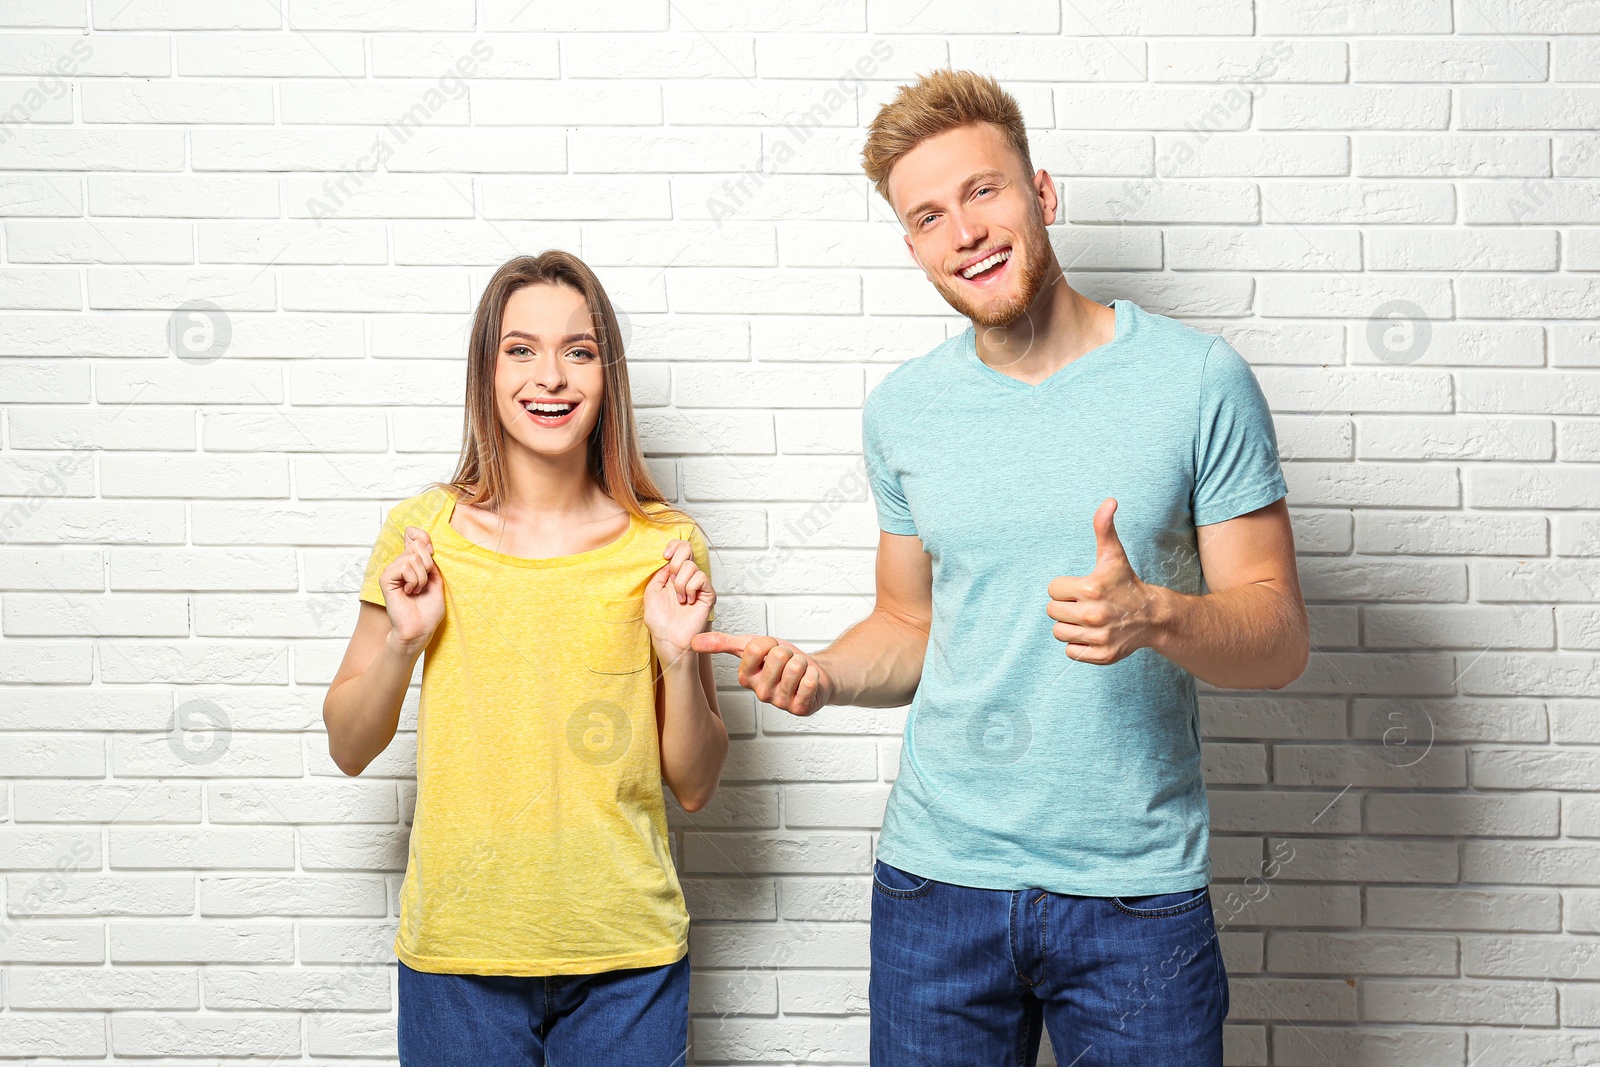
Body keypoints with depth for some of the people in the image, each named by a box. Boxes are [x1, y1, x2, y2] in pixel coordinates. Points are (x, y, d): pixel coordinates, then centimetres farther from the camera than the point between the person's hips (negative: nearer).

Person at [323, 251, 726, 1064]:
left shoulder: (665, 546, -3)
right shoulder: (423, 532, -3)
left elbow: (694, 788, 2)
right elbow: (349, 750, 5)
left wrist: (676, 656, -14)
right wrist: (403, 640, -12)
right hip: (457, 949, 0)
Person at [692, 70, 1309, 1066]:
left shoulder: (1199, 378, -7)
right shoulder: (902, 408, 4)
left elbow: (1280, 637, -5)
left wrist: (1154, 615, -24)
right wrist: (822, 674, -7)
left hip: (1138, 895, -2)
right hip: (939, 875, 3)